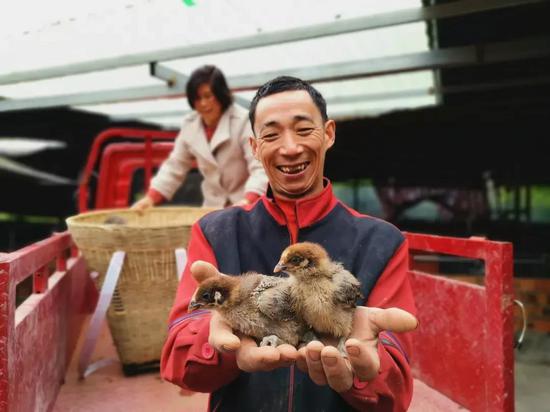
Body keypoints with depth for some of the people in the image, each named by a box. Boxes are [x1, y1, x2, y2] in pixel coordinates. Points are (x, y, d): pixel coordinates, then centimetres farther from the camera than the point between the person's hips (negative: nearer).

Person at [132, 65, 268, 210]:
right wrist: (150, 197, -7)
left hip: (245, 207, -5)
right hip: (213, 207, 5)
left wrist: (249, 200, -39)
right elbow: (175, 167, 6)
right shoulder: (189, 125, 3)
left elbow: (260, 167, -22)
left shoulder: (243, 121, -14)